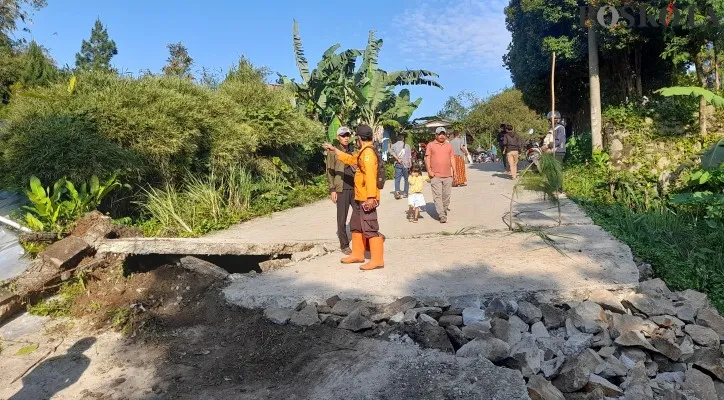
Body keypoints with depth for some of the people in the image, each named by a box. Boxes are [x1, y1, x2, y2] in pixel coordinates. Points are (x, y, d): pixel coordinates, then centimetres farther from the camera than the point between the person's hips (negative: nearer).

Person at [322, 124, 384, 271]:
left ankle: (377, 260, 0)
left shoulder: (368, 153, -18)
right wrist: (334, 150, 35)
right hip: (360, 197, 11)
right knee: (356, 226, 19)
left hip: (366, 199, -11)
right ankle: (357, 254, 30)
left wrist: (371, 197, -32)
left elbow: (370, 176, -27)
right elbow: (351, 159, 33)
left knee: (370, 228, -6)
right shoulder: (363, 152, 15)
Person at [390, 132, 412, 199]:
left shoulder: (394, 145, 5)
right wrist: (410, 165, 5)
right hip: (406, 164, 0)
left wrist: (397, 158, -13)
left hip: (398, 164, 0)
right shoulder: (407, 145, 6)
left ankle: (397, 191, -24)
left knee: (397, 178, -4)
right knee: (407, 179, 12)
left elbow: (391, 151, -16)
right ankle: (405, 193, 13)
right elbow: (409, 157, 1)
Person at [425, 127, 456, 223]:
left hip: (448, 175, 3)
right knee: (437, 196, -8)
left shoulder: (449, 146, 16)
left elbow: (452, 158, 16)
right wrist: (429, 170, -8)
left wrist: (454, 171, 8)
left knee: (446, 195, 6)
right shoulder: (431, 145, 5)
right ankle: (442, 216, -9)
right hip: (435, 176, -3)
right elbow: (427, 158, 2)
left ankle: (444, 211, 23)